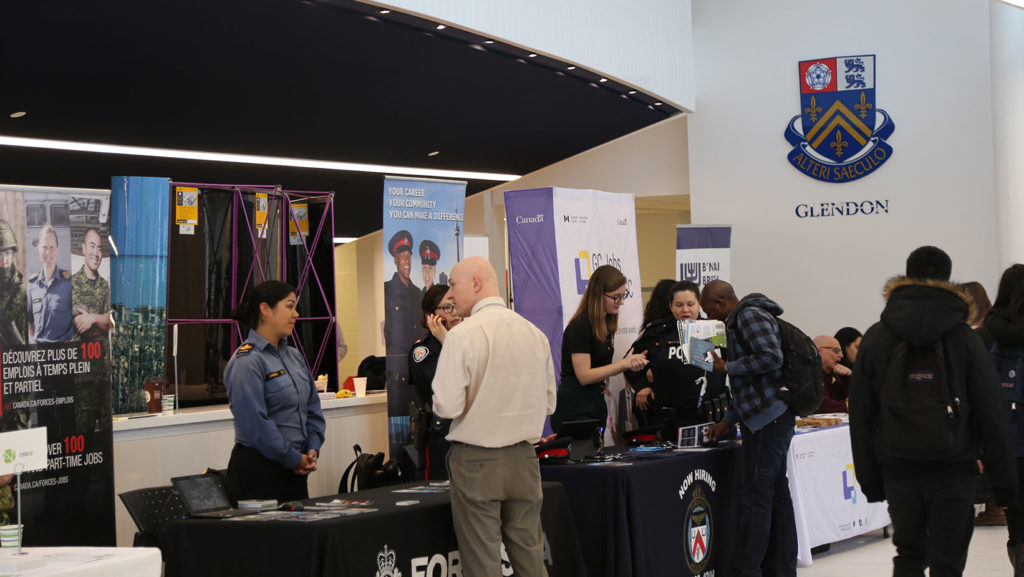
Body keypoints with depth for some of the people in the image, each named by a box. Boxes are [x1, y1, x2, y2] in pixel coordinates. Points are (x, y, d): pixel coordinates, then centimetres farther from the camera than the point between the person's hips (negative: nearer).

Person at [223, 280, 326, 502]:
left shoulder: (294, 356, 13)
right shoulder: (246, 362, -14)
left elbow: (312, 407, 16)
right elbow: (255, 422, -20)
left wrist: (313, 449, 0)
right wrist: (294, 459, -15)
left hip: (295, 469, 8)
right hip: (258, 471, -8)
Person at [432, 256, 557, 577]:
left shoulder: (462, 335, -12)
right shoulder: (534, 333, 5)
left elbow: (447, 406, -17)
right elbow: (548, 403, 11)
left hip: (476, 462, -5)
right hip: (523, 460, 5)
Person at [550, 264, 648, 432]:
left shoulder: (605, 324, 10)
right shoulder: (580, 327, -16)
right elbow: (584, 376, -19)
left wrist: (630, 364, -1)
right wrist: (623, 363, -16)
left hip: (596, 403, 9)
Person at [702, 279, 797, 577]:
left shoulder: (750, 316, -9)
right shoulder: (739, 320, 22)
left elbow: (771, 357, -23)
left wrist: (726, 367, -13)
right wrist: (728, 421, 22)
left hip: (768, 417, -11)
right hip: (769, 418, 11)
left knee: (754, 498, -8)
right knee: (776, 495, 12)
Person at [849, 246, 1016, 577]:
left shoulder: (875, 339, 3)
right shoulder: (964, 339, -3)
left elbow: (860, 416, 4)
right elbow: (990, 416, -3)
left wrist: (869, 476, 10)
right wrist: (1002, 478, 4)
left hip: (898, 472, 2)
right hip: (954, 471, -2)